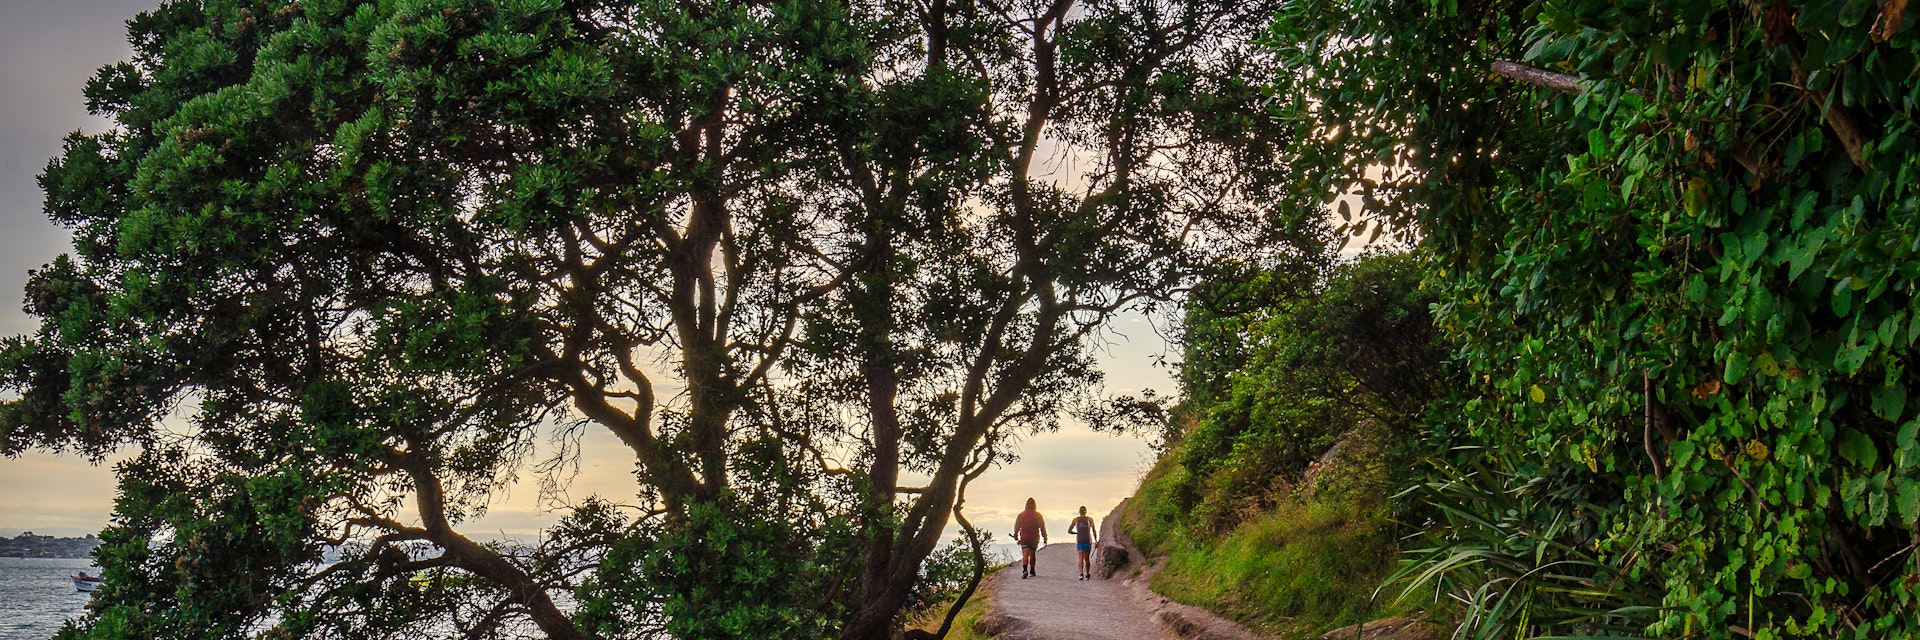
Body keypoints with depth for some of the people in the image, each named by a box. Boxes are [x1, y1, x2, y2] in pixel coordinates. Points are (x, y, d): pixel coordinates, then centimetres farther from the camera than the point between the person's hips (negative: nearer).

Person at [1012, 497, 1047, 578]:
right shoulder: (1038, 515, 0)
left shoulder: (1021, 515, 0)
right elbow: (1042, 527, 2)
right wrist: (1045, 538, 9)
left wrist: (1016, 536, 22)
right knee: (1032, 554, 18)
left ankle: (1025, 570, -31)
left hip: (1024, 538, -1)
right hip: (1034, 538, 1)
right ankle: (1032, 571, 26)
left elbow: (1016, 527, 8)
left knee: (1025, 555, -9)